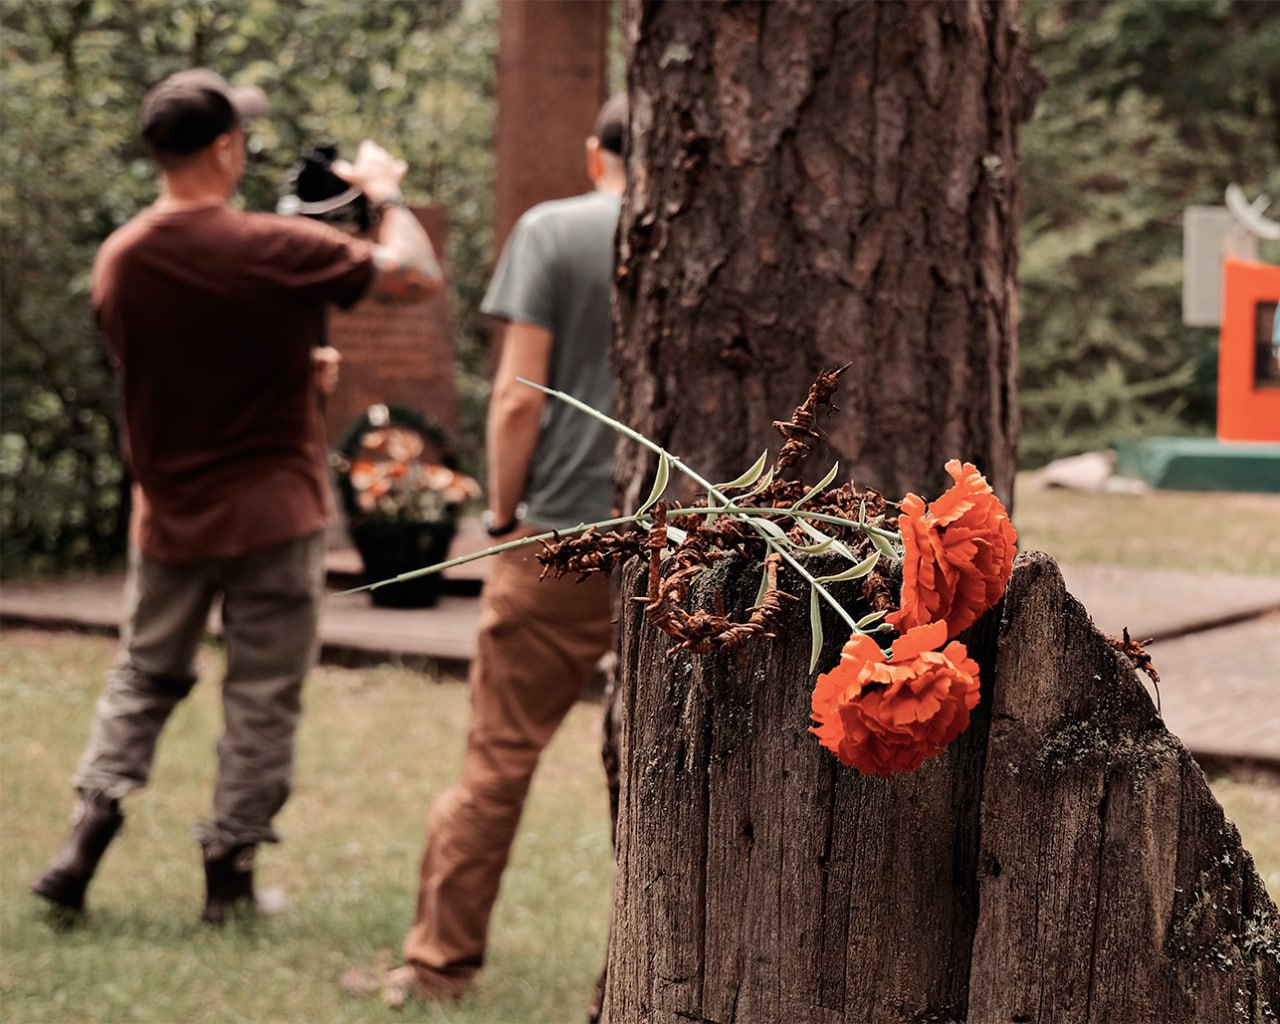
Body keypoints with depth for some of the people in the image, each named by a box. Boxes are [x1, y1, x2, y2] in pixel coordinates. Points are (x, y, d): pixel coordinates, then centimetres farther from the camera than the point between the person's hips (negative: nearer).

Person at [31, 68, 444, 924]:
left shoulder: (119, 261, -2)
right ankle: (230, 870, 11)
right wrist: (387, 192, 7)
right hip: (273, 515, -4)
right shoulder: (279, 250, -18)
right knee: (263, 698, 7)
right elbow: (418, 276, -9)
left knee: (144, 678, 18)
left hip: (170, 518, 4)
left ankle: (89, 831, 6)